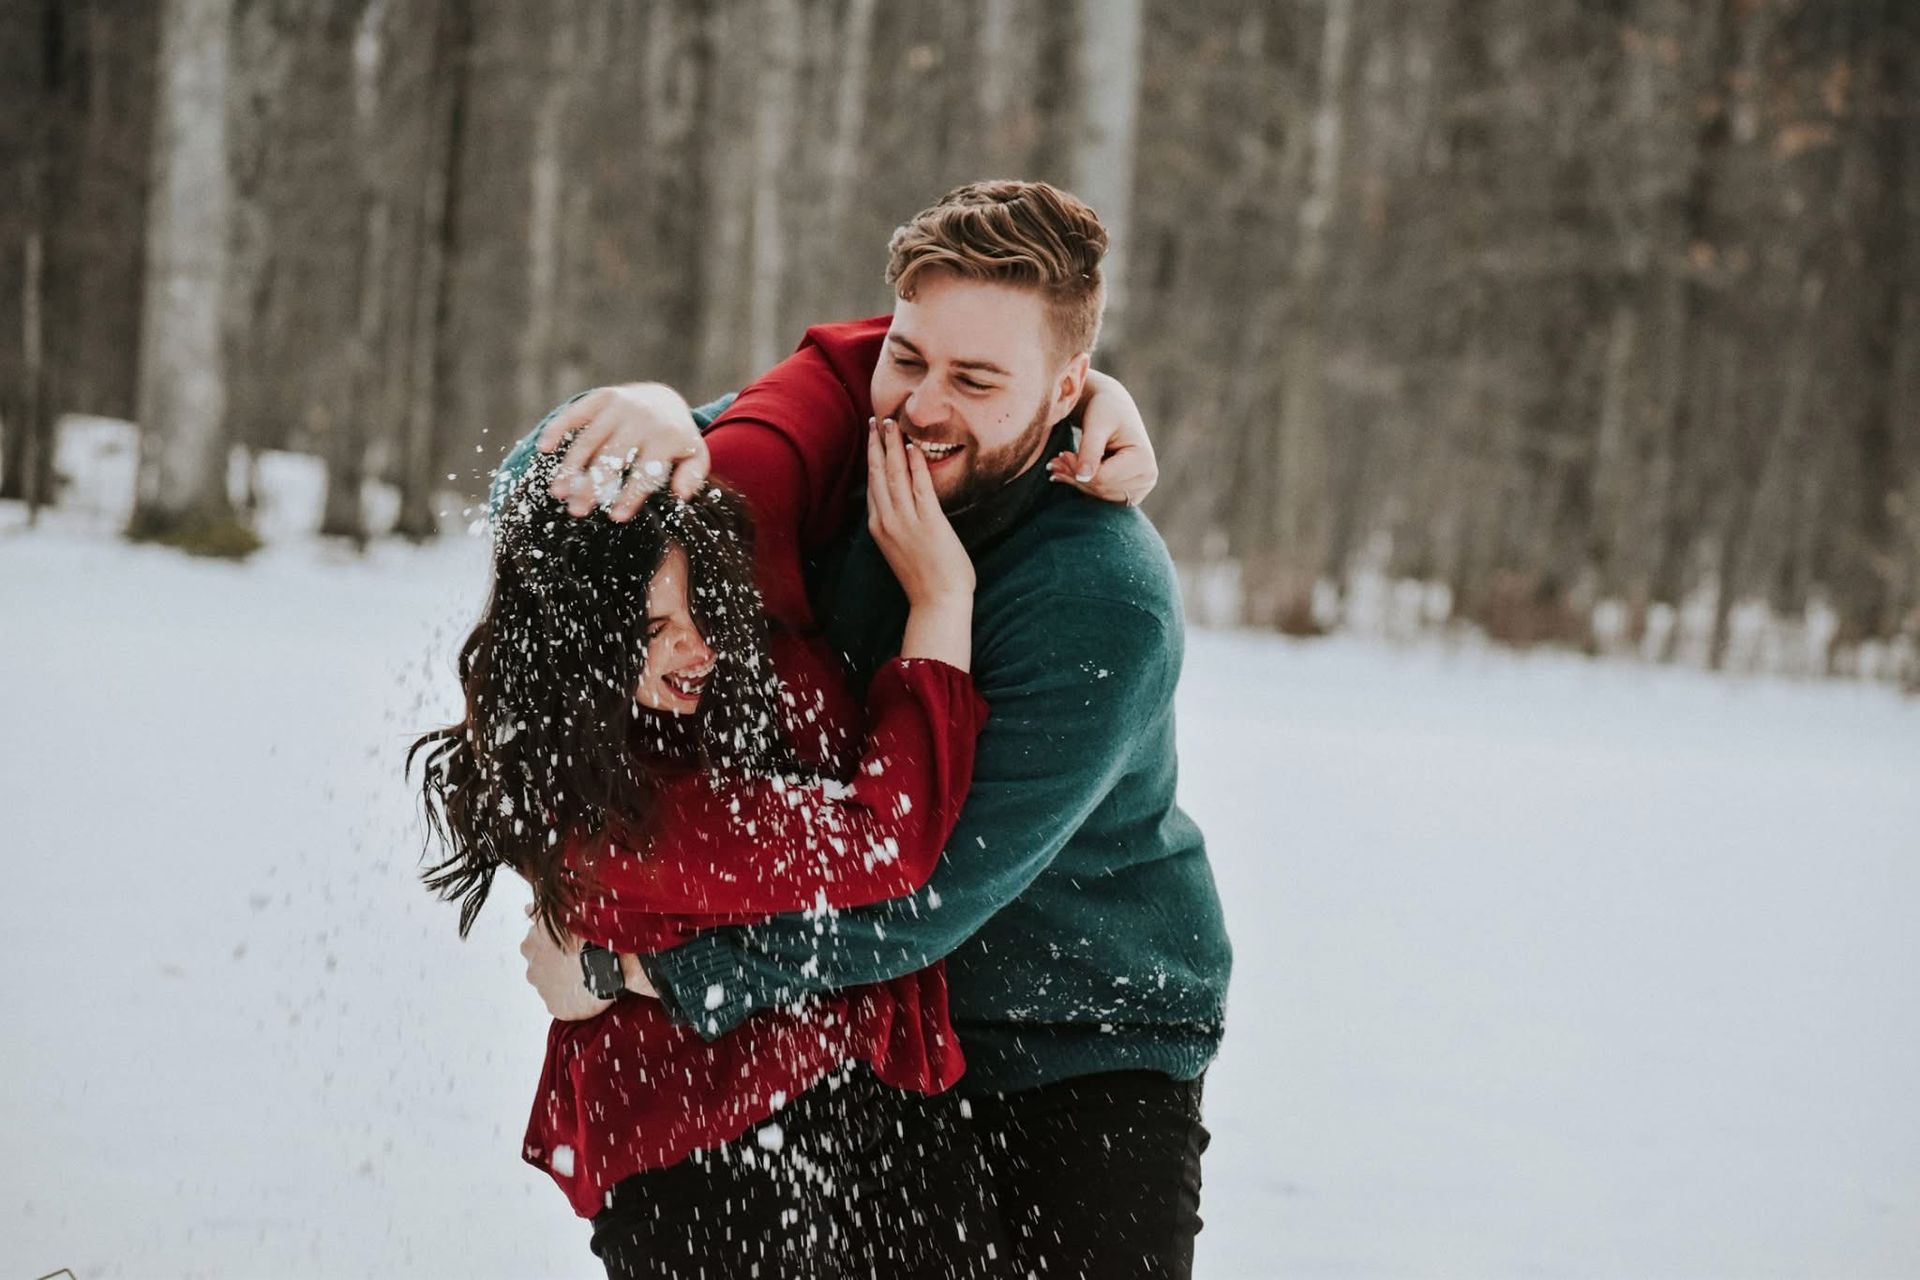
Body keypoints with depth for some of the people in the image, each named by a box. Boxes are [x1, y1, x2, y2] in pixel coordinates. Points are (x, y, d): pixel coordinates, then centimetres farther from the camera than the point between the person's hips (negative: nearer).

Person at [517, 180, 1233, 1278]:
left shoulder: (1107, 601, -26)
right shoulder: (851, 423, -9)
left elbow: (936, 887, -30)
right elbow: (541, 500, -10)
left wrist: (659, 973, -31)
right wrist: (653, 421, -33)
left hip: (1084, 1055, -4)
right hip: (859, 1032, 4)